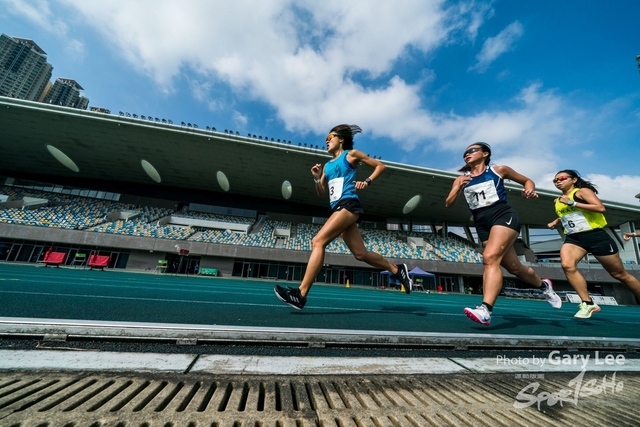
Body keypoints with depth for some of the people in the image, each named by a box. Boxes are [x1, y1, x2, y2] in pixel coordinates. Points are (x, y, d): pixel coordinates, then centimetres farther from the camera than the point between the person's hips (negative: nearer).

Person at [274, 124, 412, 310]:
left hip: (348, 205, -8)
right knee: (361, 254, 7)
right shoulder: (327, 165, 24)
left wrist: (367, 182, -6)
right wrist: (316, 178, 4)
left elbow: (380, 166, 10)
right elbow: (321, 193, 21)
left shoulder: (351, 154, 8)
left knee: (318, 241, -20)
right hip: (339, 209, 8)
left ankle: (301, 294, -19)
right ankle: (397, 269, 27)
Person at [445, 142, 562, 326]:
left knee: (490, 257, -26)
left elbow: (527, 181, 18)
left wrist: (530, 190, -4)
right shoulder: (461, 179, 11)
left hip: (503, 215, -4)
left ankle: (485, 310, -28)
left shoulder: (499, 170, 7)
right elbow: (448, 204, 0)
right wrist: (460, 187, -16)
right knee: (514, 267, 13)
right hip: (482, 224, 4)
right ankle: (544, 285, 43)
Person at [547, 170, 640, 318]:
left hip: (596, 236, -4)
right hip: (573, 239, 4)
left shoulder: (582, 191, -4)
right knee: (567, 265, -24)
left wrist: (572, 203, -20)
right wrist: (555, 221, 14)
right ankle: (588, 303, -15)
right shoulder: (558, 201, 13)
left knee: (620, 274, 10)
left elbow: (600, 207, -18)